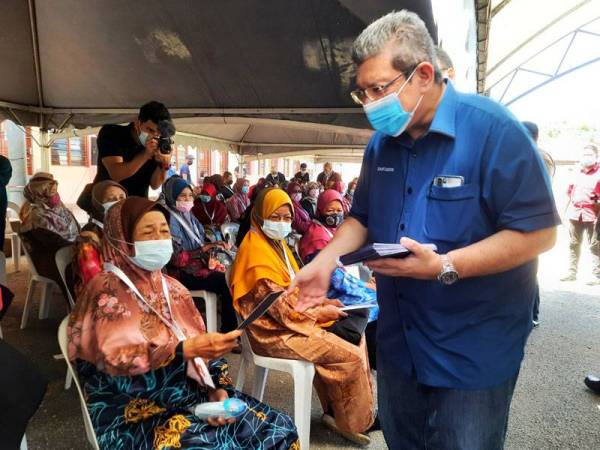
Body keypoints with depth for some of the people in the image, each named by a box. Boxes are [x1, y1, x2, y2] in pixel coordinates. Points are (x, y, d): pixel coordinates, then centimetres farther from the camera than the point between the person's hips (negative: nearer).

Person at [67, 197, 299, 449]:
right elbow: (116, 360, -20)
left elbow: (202, 353, 9)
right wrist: (185, 350, -31)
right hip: (133, 412, -5)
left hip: (191, 395, 6)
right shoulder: (106, 291, -7)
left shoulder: (172, 288, 11)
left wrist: (219, 390, -9)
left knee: (278, 428, -9)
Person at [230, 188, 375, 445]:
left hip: (290, 319, 10)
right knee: (352, 356, -13)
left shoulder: (276, 243, 11)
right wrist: (321, 312, -12)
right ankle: (354, 423, 8)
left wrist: (321, 302, 0)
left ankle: (335, 410, 12)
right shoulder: (256, 252, -19)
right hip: (276, 332, -9)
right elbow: (282, 309, -22)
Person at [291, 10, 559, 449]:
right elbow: (362, 218, 12)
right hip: (397, 339, 6)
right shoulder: (381, 143, 3)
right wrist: (325, 261, -4)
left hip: (473, 348, -6)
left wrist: (445, 267, -28)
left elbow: (539, 231, -20)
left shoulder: (492, 129, -18)